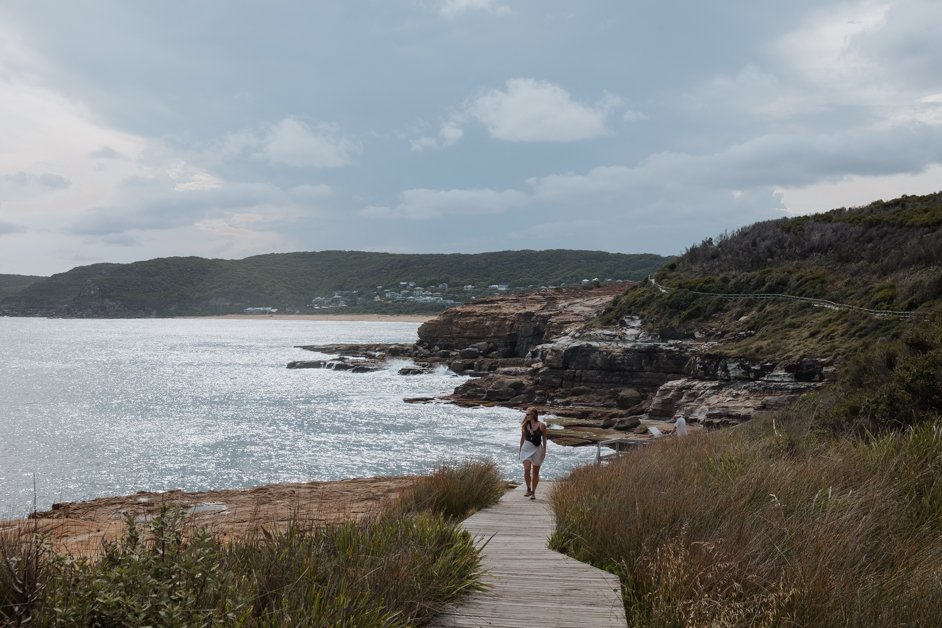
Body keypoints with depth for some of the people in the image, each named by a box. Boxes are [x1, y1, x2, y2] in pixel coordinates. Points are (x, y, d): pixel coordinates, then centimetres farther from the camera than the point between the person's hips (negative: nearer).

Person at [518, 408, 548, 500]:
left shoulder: (541, 425, -5)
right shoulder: (525, 425, 4)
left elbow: (544, 439, 1)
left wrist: (544, 451, -4)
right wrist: (520, 449, 15)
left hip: (537, 449, -1)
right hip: (527, 448, 1)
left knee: (535, 472, 5)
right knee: (526, 469, -16)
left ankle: (533, 492, 16)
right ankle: (528, 489, 1)